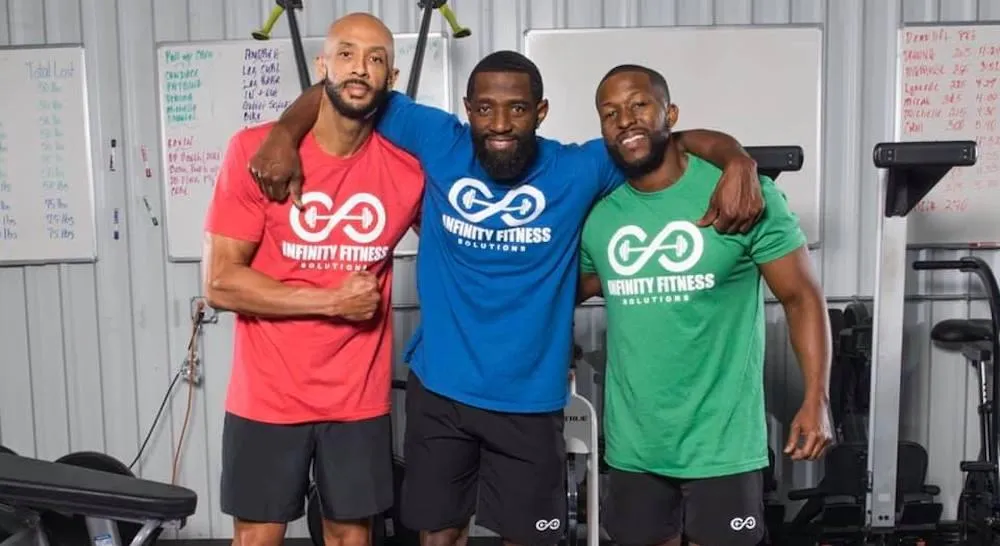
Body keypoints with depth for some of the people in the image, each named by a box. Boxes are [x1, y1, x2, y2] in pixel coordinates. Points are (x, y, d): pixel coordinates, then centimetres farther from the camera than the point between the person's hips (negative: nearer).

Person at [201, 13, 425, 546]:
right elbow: (220, 282, -13)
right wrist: (332, 301, -17)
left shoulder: (407, 166, -4)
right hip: (268, 396, -2)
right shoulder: (255, 150, -11)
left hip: (359, 397, 2)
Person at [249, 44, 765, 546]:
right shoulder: (439, 143, -7)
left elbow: (685, 140, -3)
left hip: (529, 400, -1)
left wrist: (739, 164, -23)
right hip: (438, 390, 1)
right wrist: (284, 134, -15)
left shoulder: (577, 170, -9)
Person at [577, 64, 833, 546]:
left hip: (721, 442, -3)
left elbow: (802, 297, -6)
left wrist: (816, 399, -14)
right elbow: (569, 292, 16)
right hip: (632, 443, 4)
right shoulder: (596, 213, 2)